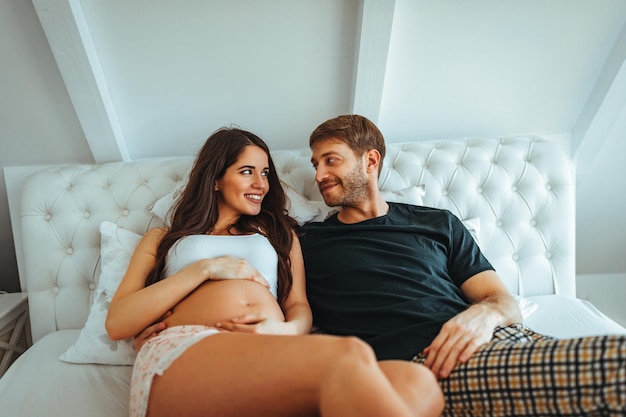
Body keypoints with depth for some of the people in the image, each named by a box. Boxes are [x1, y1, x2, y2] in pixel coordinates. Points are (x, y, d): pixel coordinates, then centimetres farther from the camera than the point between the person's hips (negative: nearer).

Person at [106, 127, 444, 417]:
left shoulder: (278, 232, 25)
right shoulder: (161, 239, 22)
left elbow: (300, 307, 17)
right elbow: (116, 323, 9)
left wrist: (287, 329, -8)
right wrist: (204, 268, -3)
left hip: (273, 361, 3)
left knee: (415, 384, -28)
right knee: (348, 357, -34)